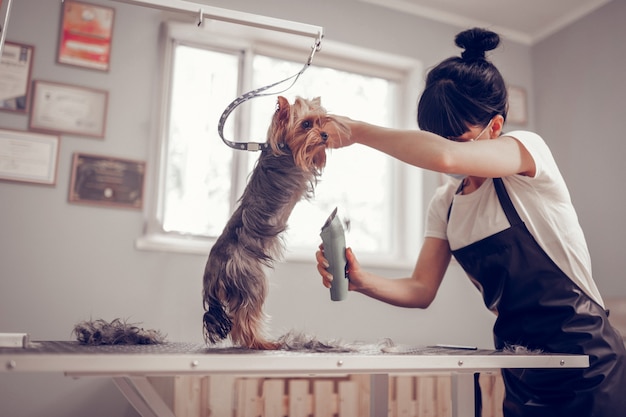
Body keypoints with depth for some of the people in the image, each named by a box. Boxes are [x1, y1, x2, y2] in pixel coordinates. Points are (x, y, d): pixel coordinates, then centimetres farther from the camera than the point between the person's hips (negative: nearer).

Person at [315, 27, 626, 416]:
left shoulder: (529, 147, -16)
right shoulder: (445, 204, 2)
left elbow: (444, 156, -37)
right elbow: (421, 290, -1)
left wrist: (358, 130, -26)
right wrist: (363, 281, -19)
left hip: (586, 362, -5)